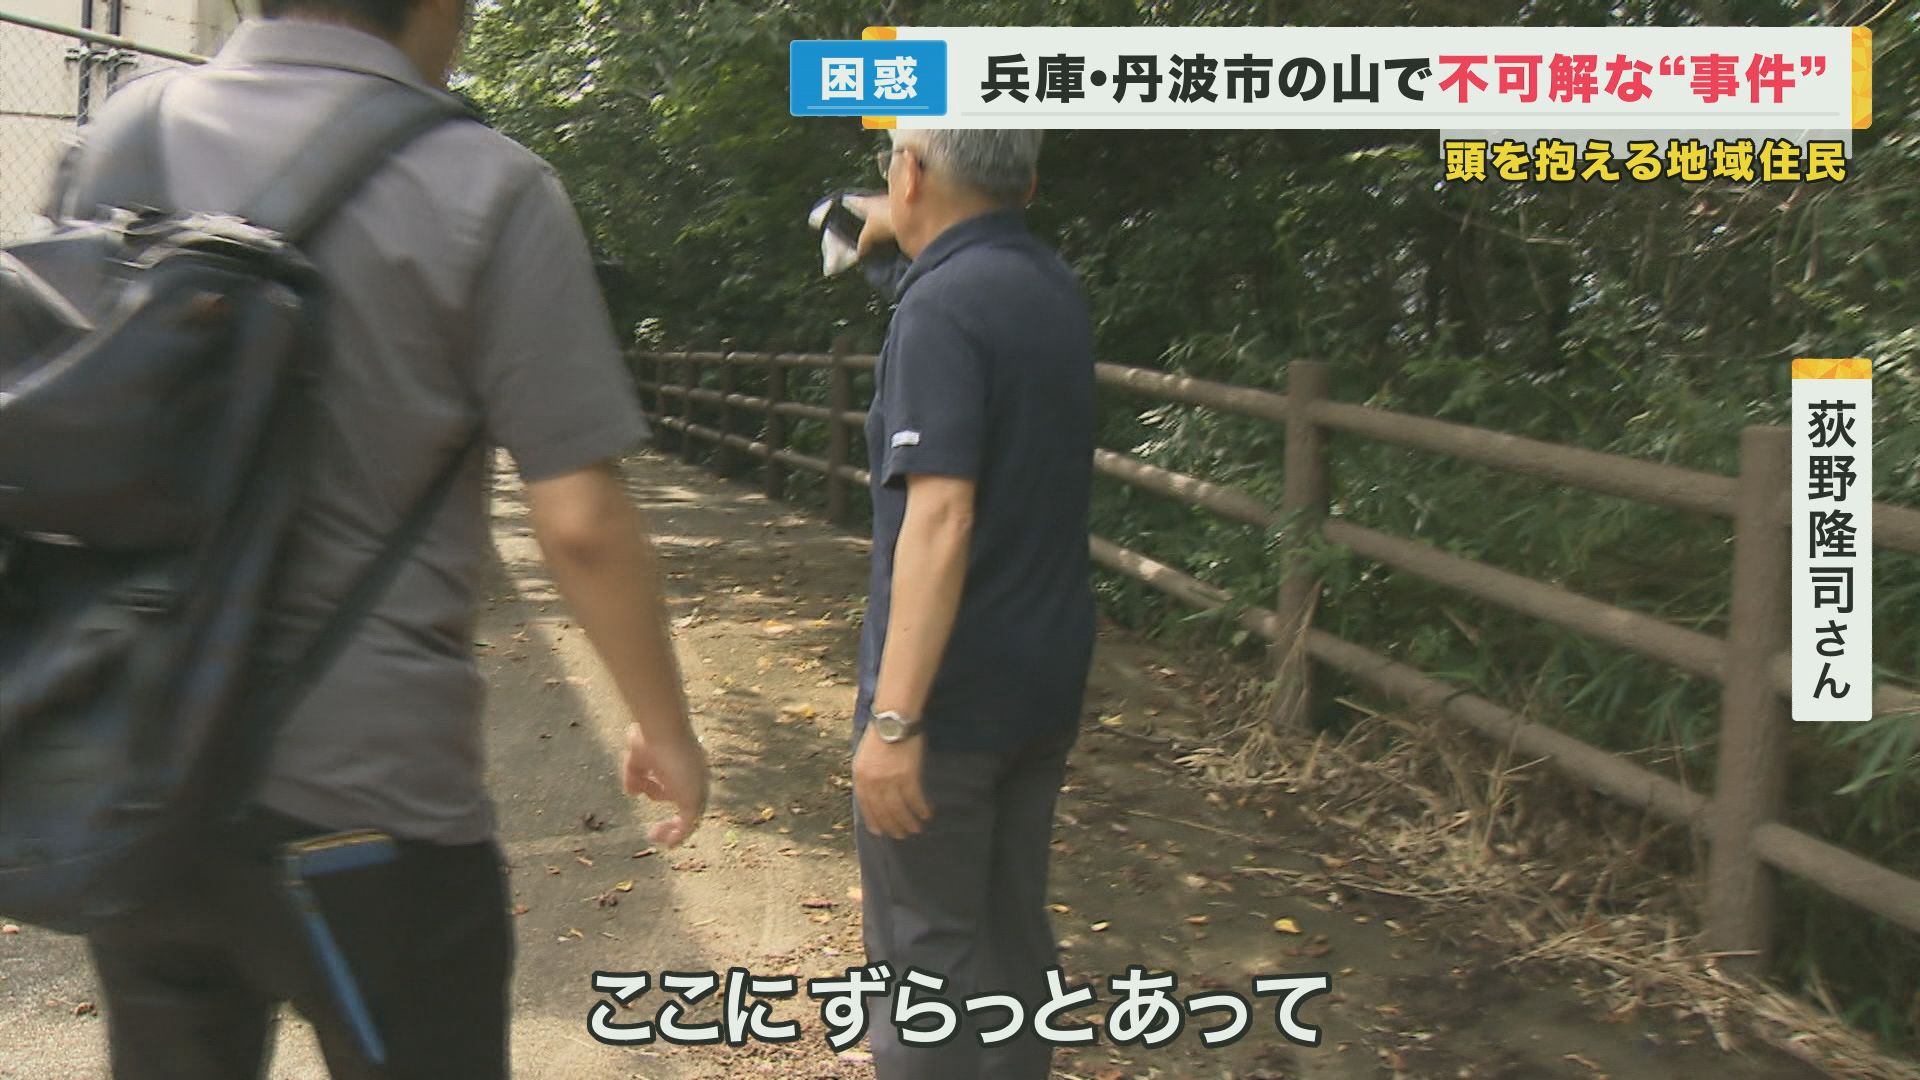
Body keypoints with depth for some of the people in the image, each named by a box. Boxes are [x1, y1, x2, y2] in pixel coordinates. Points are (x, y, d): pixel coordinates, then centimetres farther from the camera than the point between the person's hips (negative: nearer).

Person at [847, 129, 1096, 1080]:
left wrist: (895, 718, -27)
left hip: (951, 688, -8)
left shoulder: (941, 304, -18)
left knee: (925, 948, 3)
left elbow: (940, 518, -27)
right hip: (1046, 677, 8)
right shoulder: (1055, 289, 8)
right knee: (1010, 927, 18)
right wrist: (907, 238, 39)